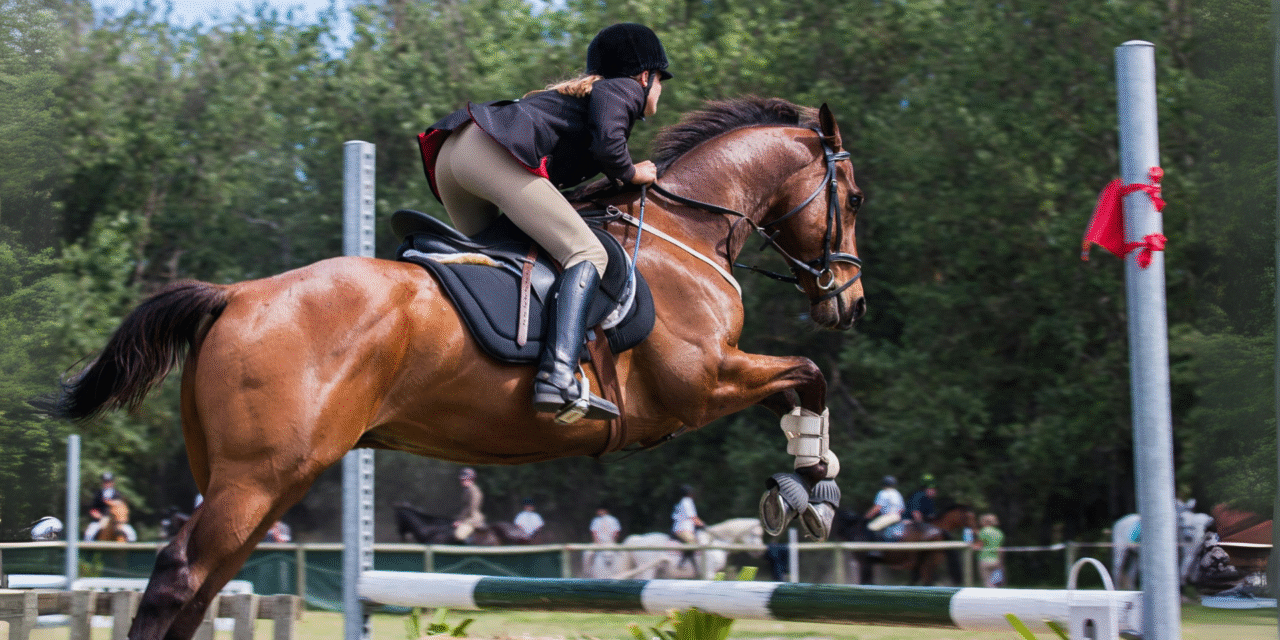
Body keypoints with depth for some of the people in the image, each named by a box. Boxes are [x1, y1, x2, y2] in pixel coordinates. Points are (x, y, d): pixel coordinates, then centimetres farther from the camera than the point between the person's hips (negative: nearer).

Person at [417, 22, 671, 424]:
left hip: (451, 149, 9)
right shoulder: (624, 88, 11)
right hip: (494, 153, -9)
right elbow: (607, 145, -7)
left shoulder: (581, 90, 37)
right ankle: (558, 378, -30)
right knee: (587, 255, -12)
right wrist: (632, 174, 11)